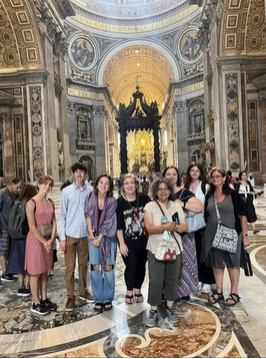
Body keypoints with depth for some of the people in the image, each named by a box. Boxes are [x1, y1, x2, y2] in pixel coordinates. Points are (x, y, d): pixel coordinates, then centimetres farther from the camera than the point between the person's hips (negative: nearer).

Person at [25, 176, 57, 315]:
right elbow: (32, 228, -17)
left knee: (44, 271, 16)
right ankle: (36, 304, 19)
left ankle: (44, 300, 28)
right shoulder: (31, 203, -15)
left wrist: (51, 239, -8)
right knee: (36, 272, 5)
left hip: (48, 240, 6)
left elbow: (54, 222, 5)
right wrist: (44, 242, -14)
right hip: (36, 240, -6)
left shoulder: (51, 202, 4)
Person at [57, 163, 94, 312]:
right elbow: (61, 216, -4)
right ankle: (70, 297, 23)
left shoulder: (91, 191, -5)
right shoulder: (66, 192, -6)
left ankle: (83, 291, 35)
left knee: (84, 264, 17)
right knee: (70, 267, 7)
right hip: (70, 235, -1)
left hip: (85, 234, 1)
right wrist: (62, 237, -7)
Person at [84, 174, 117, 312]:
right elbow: (88, 215, 1)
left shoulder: (112, 201, -8)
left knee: (108, 267, -1)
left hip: (108, 236, -1)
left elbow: (108, 222, -9)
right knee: (95, 267, -2)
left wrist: (100, 238, -11)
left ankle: (108, 299, 14)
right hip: (93, 235, 1)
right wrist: (91, 233, -5)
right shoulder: (90, 197, -3)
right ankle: (98, 299, 12)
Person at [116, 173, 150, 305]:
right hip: (127, 242, -2)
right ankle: (129, 291, 24)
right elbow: (118, 225, -7)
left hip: (143, 240, 2)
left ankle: (137, 290, 34)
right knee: (131, 266, -1)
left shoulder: (144, 198, -6)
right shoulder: (119, 202, -9)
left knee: (141, 265, 11)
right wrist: (122, 243, -9)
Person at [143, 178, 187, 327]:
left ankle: (170, 307, 31)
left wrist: (174, 227, -20)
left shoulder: (177, 206, 5)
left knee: (172, 280, 14)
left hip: (175, 249, 3)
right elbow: (149, 228, -15)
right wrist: (166, 227, -26)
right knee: (155, 282, 2)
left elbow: (184, 227, 0)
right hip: (156, 250, -3)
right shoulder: (150, 206, -5)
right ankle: (153, 311, 17)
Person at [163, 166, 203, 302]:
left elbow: (199, 207, -12)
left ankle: (184, 291, 20)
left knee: (183, 261, 4)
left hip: (183, 234, -2)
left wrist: (183, 204, -23)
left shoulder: (184, 192, -1)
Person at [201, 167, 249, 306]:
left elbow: (242, 215, -6)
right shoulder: (209, 196, 5)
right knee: (216, 263, 12)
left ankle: (234, 293, 22)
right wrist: (205, 234, 8)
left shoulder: (233, 194, -6)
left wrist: (244, 234, -10)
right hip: (212, 235, 4)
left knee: (232, 263, 7)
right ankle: (218, 291, 27)